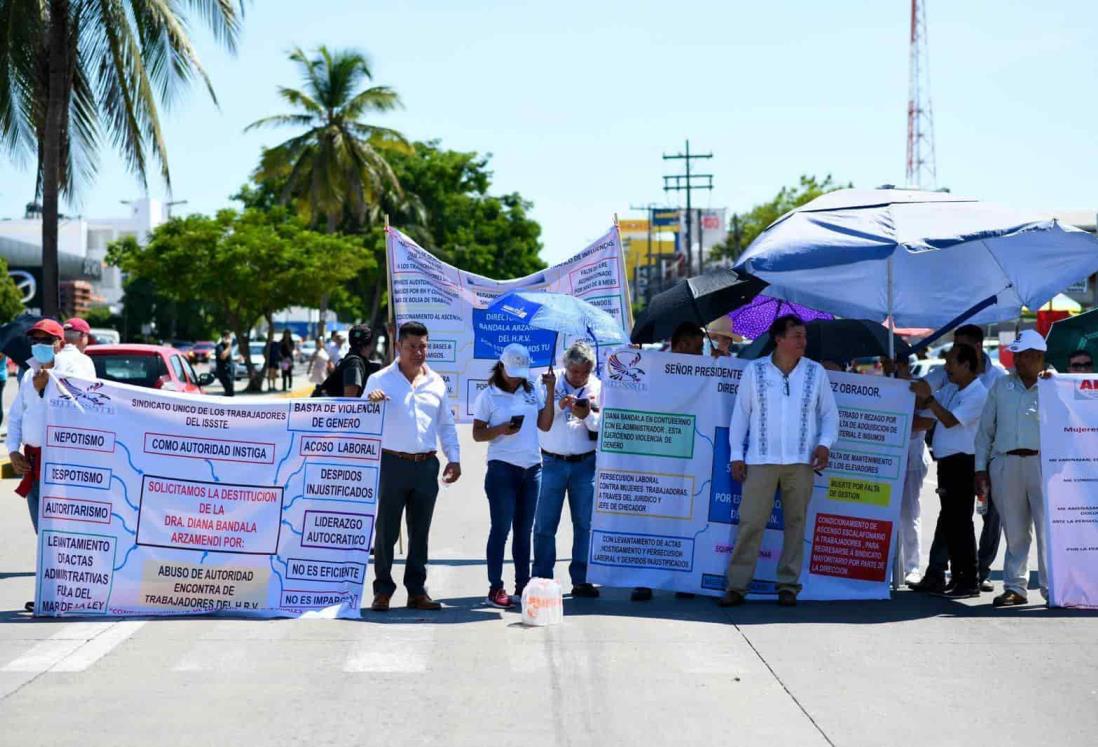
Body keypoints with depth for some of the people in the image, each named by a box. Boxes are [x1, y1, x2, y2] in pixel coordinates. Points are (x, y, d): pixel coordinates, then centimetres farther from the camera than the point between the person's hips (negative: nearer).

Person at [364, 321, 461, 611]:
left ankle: (417, 590, 15)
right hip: (392, 464, -3)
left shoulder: (436, 383, 13)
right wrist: (370, 401, -19)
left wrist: (454, 458, 8)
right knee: (387, 531, 0)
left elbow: (446, 424, 18)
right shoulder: (380, 380, 2)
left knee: (420, 532, 8)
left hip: (426, 466, 3)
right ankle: (383, 590, 7)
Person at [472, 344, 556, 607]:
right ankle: (495, 588, -1)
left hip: (532, 468, 5)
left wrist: (550, 391, 0)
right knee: (501, 528, -4)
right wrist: (500, 430, -19)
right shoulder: (488, 396, 0)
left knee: (524, 529, 9)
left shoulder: (533, 392, 11)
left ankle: (523, 584, 16)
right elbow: (477, 434, -2)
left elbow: (545, 425, 6)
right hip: (502, 468, -4)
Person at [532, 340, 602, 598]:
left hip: (585, 464, 1)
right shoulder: (550, 381, 3)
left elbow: (603, 427, 2)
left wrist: (587, 415, -16)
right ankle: (542, 580, 7)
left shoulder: (597, 387, 5)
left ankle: (581, 580, 11)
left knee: (585, 524, 3)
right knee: (545, 525, 0)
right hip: (552, 462, -1)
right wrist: (559, 405, -18)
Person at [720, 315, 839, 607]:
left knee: (795, 522, 4)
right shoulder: (754, 371, 4)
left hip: (801, 462, 1)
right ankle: (737, 585, -1)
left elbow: (829, 413, 11)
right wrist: (737, 455, 1)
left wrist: (825, 443, -6)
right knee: (750, 522, -5)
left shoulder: (816, 372, 7)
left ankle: (789, 584, 12)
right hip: (761, 460, -1)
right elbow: (740, 413, 6)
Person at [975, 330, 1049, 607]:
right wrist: (981, 468, 9)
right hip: (1005, 464, 3)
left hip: (1041, 462, -3)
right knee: (1015, 531, 6)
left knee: (1047, 527, -8)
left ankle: (1052, 587, -3)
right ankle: (1015, 587, 12)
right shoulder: (1001, 387, 15)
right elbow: (985, 429, 15)